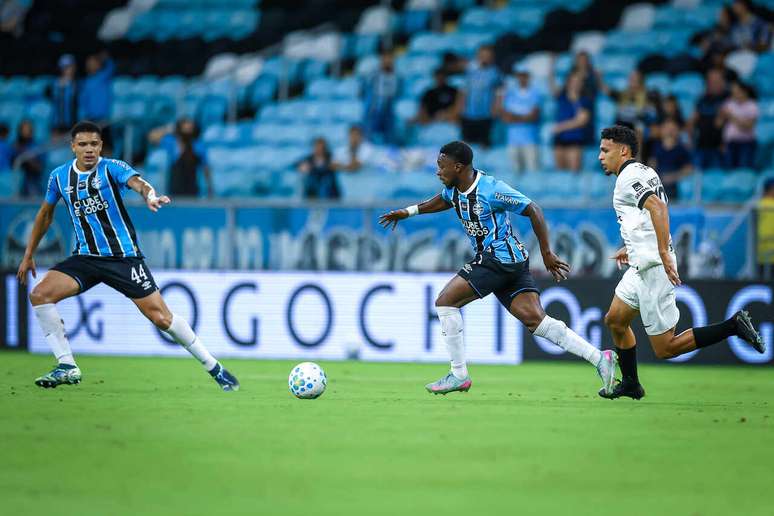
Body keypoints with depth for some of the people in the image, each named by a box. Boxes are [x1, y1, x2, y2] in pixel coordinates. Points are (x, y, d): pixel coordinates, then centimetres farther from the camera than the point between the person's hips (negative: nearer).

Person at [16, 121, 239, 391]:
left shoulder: (112, 168, -9)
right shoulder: (60, 176, 3)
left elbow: (137, 182, -31)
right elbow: (45, 214, 19)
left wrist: (150, 196, -54)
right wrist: (29, 255, 21)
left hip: (124, 256, -4)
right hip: (85, 257, 4)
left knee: (161, 317, -8)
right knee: (39, 295, -18)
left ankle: (215, 368, 8)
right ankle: (67, 368, -10)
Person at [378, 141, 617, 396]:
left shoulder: (491, 189, -17)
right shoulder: (453, 189, 8)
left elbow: (533, 210, -13)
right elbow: (444, 200, 35)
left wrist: (546, 254, -12)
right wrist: (408, 211, 30)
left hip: (501, 258, -8)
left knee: (445, 301, -9)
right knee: (536, 320, -1)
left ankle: (459, 374, -3)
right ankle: (599, 358, -4)